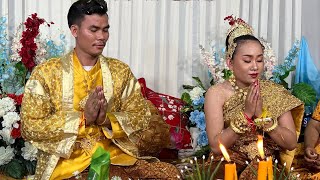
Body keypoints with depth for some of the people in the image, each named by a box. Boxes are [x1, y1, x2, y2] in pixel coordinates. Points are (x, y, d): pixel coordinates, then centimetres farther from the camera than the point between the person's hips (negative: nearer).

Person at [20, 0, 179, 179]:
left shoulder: (121, 71, 11)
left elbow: (142, 117, 7)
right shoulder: (46, 72, 1)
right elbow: (30, 127, -4)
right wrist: (83, 118, -15)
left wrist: (106, 119, -14)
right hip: (66, 161, -3)